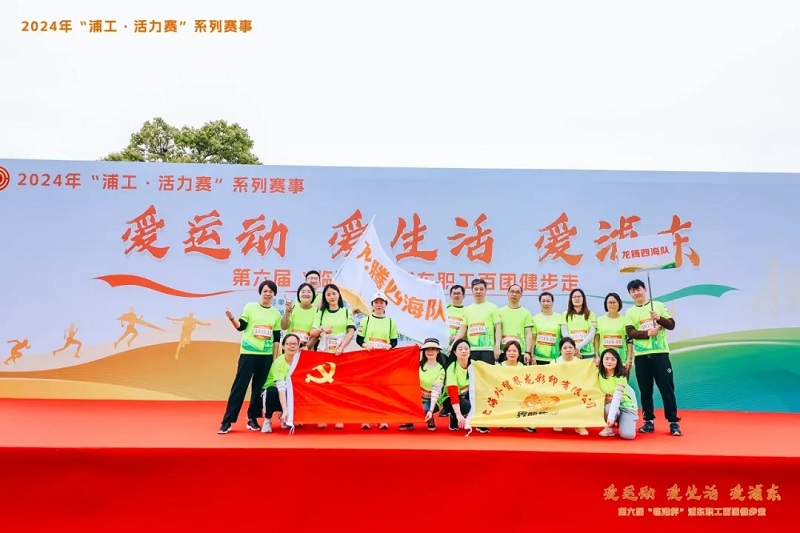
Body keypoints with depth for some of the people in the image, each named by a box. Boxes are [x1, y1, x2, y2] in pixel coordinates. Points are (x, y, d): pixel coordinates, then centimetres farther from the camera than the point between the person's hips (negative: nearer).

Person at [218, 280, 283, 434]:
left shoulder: (276, 313, 7)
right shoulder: (250, 307, 0)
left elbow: (276, 338, 9)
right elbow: (241, 326, -6)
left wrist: (276, 358, 7)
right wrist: (232, 318, -25)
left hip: (266, 355, 3)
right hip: (248, 353, -3)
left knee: (259, 387, 8)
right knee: (239, 386, -4)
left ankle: (252, 419, 19)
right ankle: (226, 421, 0)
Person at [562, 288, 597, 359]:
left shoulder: (591, 314, 10)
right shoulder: (566, 314, 10)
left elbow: (592, 333, 0)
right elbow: (564, 334, 2)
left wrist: (579, 346, -12)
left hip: (588, 353, 0)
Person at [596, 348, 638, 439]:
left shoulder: (620, 376, -19)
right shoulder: (599, 374, -7)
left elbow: (617, 397, -30)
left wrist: (611, 416, -41)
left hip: (626, 405, -3)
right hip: (609, 404, 3)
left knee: (628, 435, -26)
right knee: (608, 408, -35)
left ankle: (620, 422, 8)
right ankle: (609, 427, -4)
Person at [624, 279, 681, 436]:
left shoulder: (658, 305, 7)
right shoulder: (630, 312, 7)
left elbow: (671, 325, 2)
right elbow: (630, 333, -5)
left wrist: (659, 318, -15)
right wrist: (647, 333, -20)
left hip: (660, 353, -1)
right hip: (641, 356, 1)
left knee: (667, 388, -2)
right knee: (645, 390, 4)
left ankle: (673, 422, 5)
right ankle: (649, 421, 13)